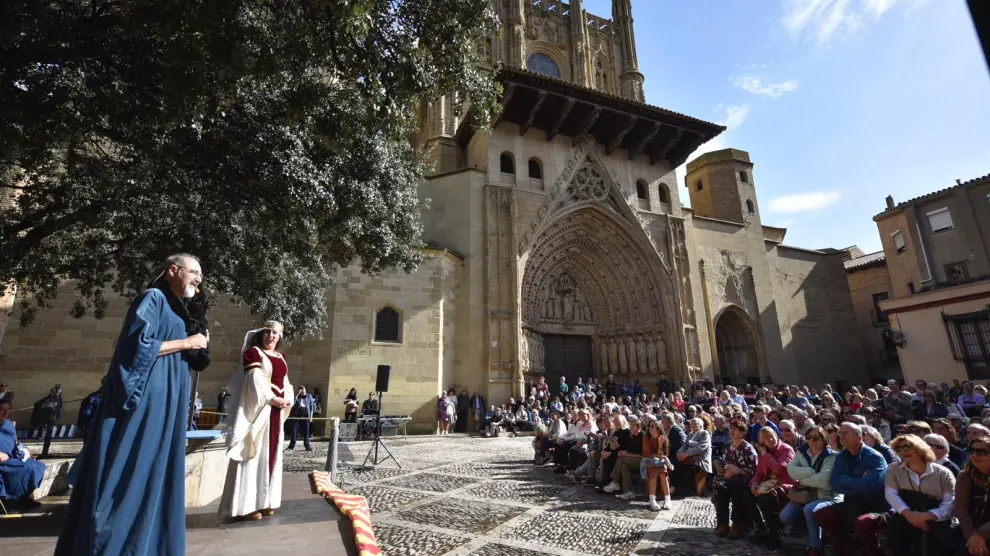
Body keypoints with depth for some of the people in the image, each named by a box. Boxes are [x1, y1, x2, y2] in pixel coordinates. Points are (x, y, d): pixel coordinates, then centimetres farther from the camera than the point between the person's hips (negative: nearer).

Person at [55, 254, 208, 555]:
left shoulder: (175, 310, 21)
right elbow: (138, 345, -18)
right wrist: (186, 343, -11)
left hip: (163, 406, 9)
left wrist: (196, 347, 9)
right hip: (146, 401, -9)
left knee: (152, 474, 9)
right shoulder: (153, 298, -6)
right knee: (131, 473, -7)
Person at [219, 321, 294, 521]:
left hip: (277, 412, 7)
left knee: (270, 455, 9)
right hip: (258, 409, -7)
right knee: (254, 454, -7)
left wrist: (286, 401, -2)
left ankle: (263, 501, 15)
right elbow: (255, 380, -13)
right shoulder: (253, 353, -3)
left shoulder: (281, 359, 17)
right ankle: (246, 505, -3)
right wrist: (271, 398, -17)